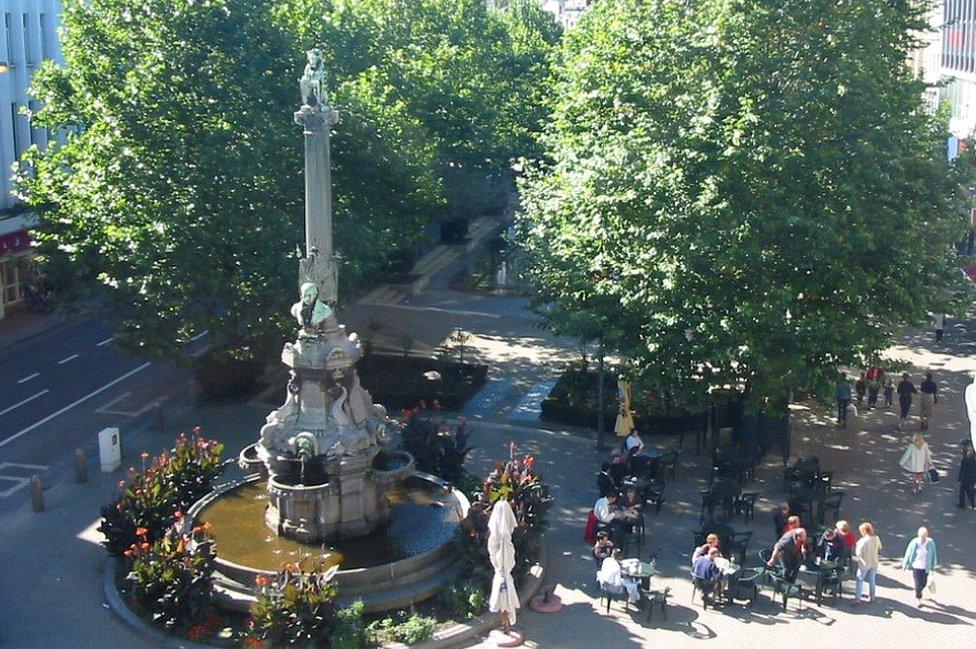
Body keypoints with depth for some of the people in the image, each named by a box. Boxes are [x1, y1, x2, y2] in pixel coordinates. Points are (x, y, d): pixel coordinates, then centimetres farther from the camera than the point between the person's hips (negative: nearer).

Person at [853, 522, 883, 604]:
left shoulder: (862, 541, -25)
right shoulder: (876, 538, -9)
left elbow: (858, 554, -21)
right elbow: (880, 548, 9)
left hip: (864, 564, -5)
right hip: (874, 563, 5)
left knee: (860, 580, 7)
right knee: (872, 580, 19)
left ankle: (857, 598, 5)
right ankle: (871, 597, 29)